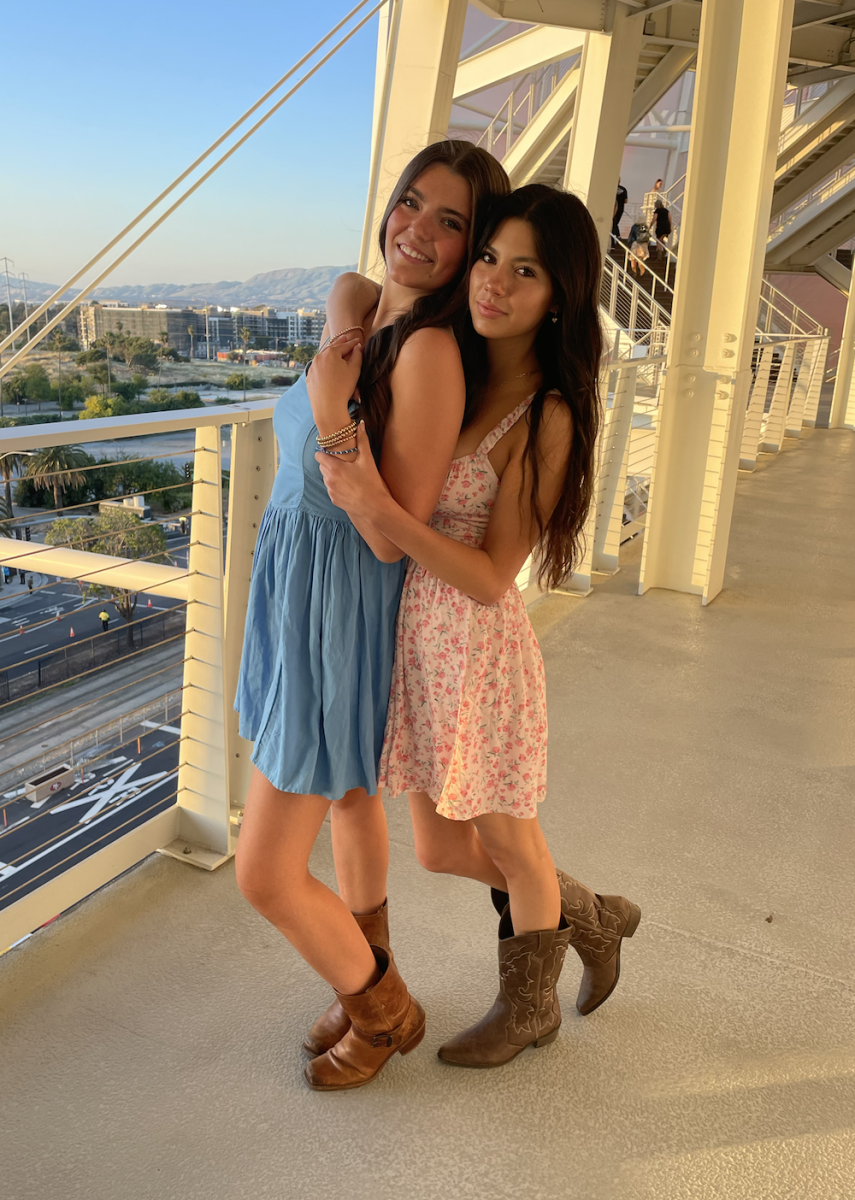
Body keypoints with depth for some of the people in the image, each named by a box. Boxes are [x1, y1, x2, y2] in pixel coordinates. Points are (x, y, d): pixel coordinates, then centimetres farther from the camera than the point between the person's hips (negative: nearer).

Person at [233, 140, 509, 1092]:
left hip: (341, 618, -9)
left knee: (265, 875, 1)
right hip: (294, 594, 9)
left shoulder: (431, 350, -23)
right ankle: (370, 982, 49)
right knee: (349, 795, 25)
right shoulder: (357, 305, 3)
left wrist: (331, 415, -30)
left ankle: (384, 1013, 30)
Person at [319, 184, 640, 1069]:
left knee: (508, 843, 16)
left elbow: (491, 578, -19)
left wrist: (376, 509, -28)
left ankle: (529, 1007, 46)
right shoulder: (448, 370, 1)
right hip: (414, 640, 7)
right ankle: (591, 918, 46)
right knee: (440, 849, 20)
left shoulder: (546, 418, -17)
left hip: (479, 651, -7)